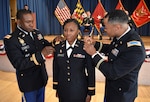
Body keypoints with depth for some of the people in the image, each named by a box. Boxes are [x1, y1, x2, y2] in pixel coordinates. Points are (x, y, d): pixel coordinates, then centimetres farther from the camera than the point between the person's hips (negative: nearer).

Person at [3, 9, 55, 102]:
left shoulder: (37, 33, 1)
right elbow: (19, 64, -25)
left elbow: (46, 46, 9)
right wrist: (41, 55, -34)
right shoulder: (11, 39, -18)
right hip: (28, 83, -6)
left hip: (42, 78, 6)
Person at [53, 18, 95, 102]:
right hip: (62, 91, 3)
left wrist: (90, 92, -4)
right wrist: (56, 88, 9)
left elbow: (91, 71, -8)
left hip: (79, 91, -3)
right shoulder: (58, 48, -3)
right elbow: (56, 69, 5)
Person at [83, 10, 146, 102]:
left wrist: (94, 54, -22)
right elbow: (111, 49, 10)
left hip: (121, 93, -7)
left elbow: (113, 73, -29)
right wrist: (94, 44, -4)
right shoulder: (120, 35, -10)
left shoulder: (135, 49, -35)